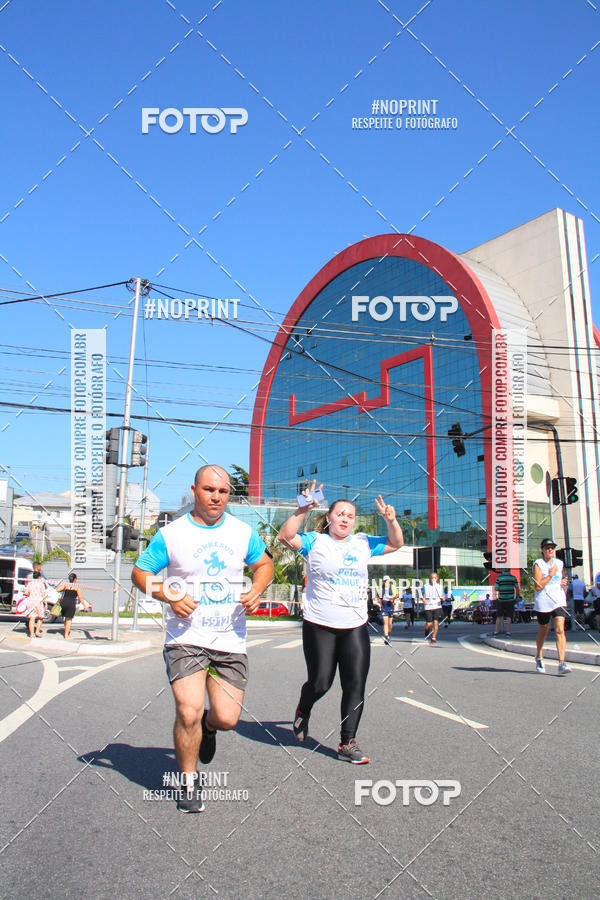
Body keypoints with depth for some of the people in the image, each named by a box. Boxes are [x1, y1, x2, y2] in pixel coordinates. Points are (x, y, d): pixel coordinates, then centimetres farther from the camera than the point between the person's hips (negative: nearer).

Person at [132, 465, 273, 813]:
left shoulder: (243, 532, 5)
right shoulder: (171, 534, -2)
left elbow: (264, 564, 18)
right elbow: (140, 572, 4)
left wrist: (256, 591, -2)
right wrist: (170, 597, -12)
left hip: (231, 641, 2)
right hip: (186, 638, -2)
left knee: (227, 718, -2)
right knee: (188, 712, -12)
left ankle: (208, 726, 38)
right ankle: (189, 783, 15)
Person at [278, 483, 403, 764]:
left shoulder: (363, 543, 12)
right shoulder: (315, 541, 0)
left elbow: (396, 543, 16)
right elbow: (286, 536, -15)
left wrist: (390, 521, -2)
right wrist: (303, 509, -23)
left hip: (355, 627, 4)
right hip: (319, 626, -3)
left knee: (355, 685, -1)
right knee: (320, 683, 2)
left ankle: (348, 743, 8)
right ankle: (303, 710, 36)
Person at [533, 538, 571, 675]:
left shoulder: (559, 563, 11)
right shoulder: (538, 564, -6)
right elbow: (538, 587, -14)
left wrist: (563, 583, 7)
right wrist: (551, 574, -16)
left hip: (559, 600, 3)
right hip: (543, 602, -3)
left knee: (560, 630, -13)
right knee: (543, 632, 11)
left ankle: (561, 664, -19)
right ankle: (539, 659, 34)